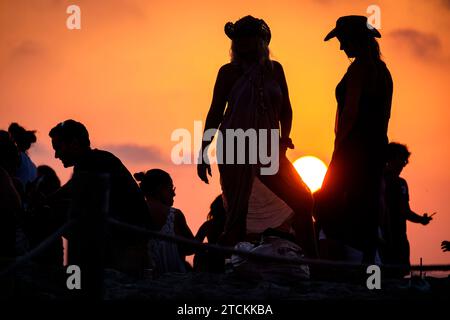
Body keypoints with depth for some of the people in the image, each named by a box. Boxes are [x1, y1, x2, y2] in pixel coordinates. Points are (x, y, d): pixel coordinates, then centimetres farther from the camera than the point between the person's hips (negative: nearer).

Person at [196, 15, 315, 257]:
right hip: (234, 150, -4)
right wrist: (203, 152, -3)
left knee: (302, 200, -3)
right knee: (238, 213, -7)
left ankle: (310, 260, 3)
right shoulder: (230, 72, 0)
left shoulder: (274, 70, 10)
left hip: (267, 149, 4)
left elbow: (285, 109, 15)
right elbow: (215, 112, 1)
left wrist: (284, 137, -2)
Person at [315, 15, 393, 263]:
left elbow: (350, 112, -17)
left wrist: (338, 146, -11)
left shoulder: (359, 68, -11)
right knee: (367, 208, 8)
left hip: (355, 146, -9)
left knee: (328, 202, -7)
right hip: (377, 146, 9)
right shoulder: (382, 70, 16)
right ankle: (368, 262, 6)